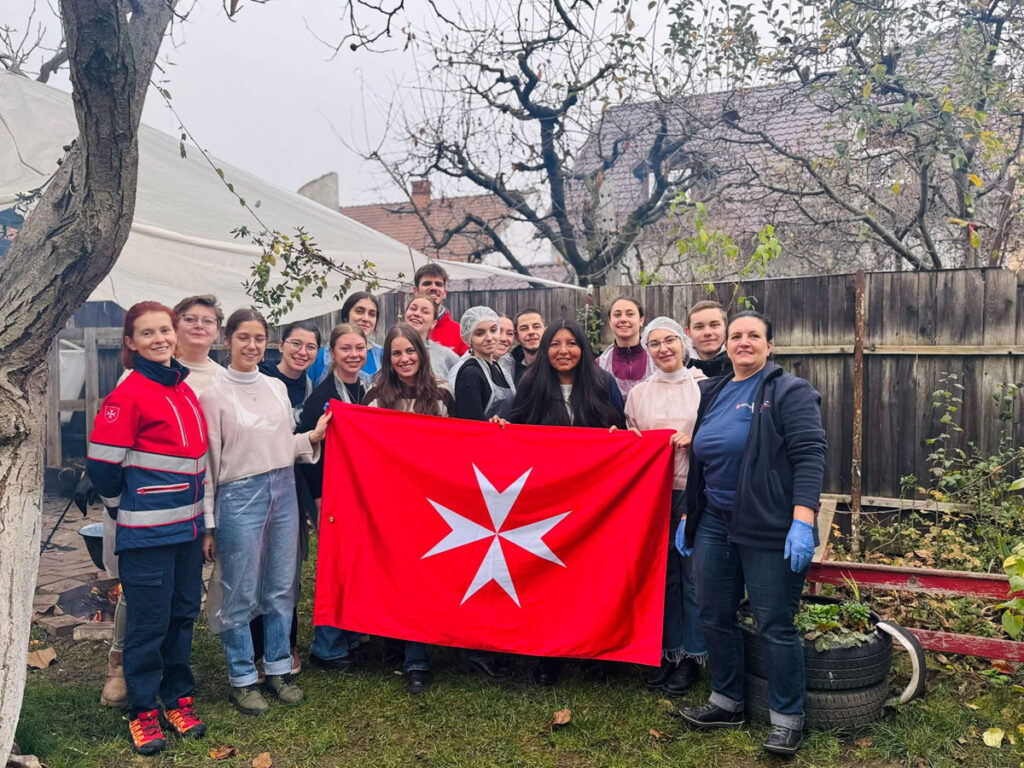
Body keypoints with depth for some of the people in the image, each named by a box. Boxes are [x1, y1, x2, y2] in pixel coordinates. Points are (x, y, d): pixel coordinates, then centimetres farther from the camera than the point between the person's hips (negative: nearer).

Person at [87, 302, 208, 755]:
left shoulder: (184, 389, 9)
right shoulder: (128, 394, -14)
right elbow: (102, 465, -13)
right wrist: (128, 510, 1)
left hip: (187, 526, 7)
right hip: (147, 532, -7)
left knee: (183, 614, 15)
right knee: (149, 621, 5)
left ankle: (179, 698, 31)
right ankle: (143, 712, 23)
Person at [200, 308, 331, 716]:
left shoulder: (277, 387, 9)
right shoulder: (213, 395, -5)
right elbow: (208, 462, -5)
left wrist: (313, 437, -1)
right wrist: (208, 523, -6)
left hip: (283, 491, 5)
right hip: (239, 497, -5)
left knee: (281, 587, 12)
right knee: (240, 592, 4)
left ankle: (278, 668, 28)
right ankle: (242, 678, 21)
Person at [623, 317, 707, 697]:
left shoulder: (704, 385, 1)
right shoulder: (638, 393, 10)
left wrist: (693, 439, -15)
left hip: (694, 491, -3)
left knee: (694, 573, 1)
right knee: (663, 573, 9)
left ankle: (692, 656, 16)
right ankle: (668, 651, 23)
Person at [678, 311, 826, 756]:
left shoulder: (789, 392, -6)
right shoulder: (713, 394, 14)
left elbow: (809, 456, -14)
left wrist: (803, 521, -23)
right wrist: (688, 517, 19)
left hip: (769, 530, -7)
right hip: (714, 523, 7)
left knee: (775, 625, 1)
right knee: (714, 615, 12)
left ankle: (787, 718, 18)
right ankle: (727, 702, 30)